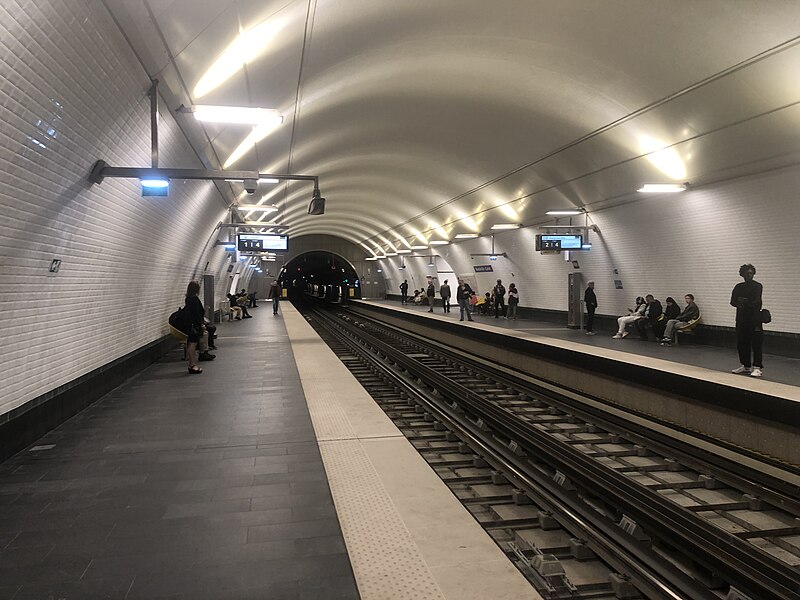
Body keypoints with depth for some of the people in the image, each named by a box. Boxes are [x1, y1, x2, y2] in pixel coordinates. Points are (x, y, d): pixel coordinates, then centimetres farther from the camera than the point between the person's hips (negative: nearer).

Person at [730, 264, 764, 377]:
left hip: (754, 318, -5)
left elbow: (756, 302, -15)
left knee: (756, 343, -6)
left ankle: (757, 367, -3)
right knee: (741, 343, 9)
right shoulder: (739, 287, 11)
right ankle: (746, 366, 19)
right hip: (741, 318, 6)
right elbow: (733, 301, 1)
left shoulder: (757, 286, -4)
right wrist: (749, 303, -13)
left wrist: (743, 302, -5)